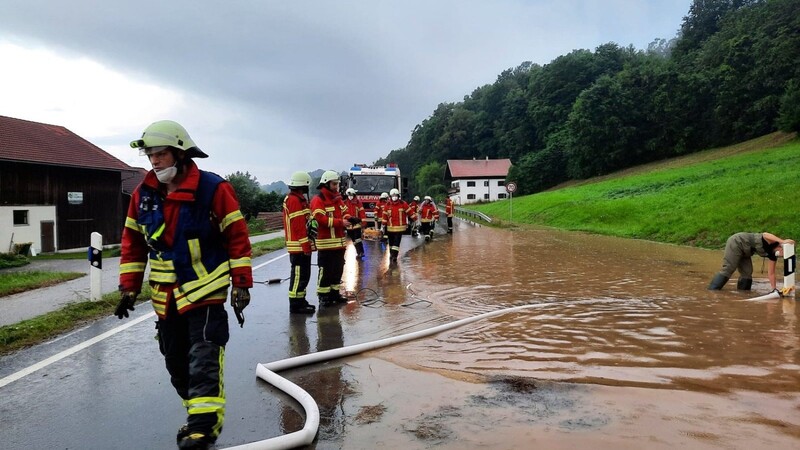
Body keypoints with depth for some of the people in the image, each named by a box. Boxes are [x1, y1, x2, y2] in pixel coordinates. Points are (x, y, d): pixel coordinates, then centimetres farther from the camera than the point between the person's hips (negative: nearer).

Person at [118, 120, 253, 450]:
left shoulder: (213, 188, -12)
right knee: (177, 364, 14)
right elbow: (133, 243, 11)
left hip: (205, 292, -6)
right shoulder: (144, 194, 3)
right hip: (165, 297, 6)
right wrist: (129, 288, 8)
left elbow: (237, 238, -9)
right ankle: (200, 417, 30)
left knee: (203, 360, -9)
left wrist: (241, 284, -11)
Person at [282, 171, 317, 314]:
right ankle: (296, 305, -2)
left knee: (302, 275, 16)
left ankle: (300, 301, 24)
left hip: (301, 246, 11)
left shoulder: (298, 199, 18)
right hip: (299, 246, -11)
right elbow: (298, 226, -21)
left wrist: (307, 244, 19)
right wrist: (306, 246, -20)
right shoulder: (295, 200, -15)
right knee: (299, 275, -6)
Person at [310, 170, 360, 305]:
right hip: (326, 243, -8)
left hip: (339, 242, 9)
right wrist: (340, 222, -26)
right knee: (326, 270, -3)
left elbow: (343, 213, 16)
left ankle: (335, 293, 27)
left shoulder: (338, 199, 15)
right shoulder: (318, 200, -12)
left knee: (338, 269, 15)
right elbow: (321, 219, -22)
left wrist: (350, 219, -7)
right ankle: (323, 296, 7)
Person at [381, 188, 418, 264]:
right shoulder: (387, 205, 0)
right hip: (390, 228, 2)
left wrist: (415, 220, 5)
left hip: (400, 227, -2)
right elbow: (385, 216, 4)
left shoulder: (403, 204, -3)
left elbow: (410, 212, 3)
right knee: (391, 242, 11)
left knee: (396, 242, -8)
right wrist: (383, 226, 4)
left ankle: (394, 256, -8)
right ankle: (392, 255, 26)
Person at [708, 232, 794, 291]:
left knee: (747, 273, 4)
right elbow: (765, 235, -48)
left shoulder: (773, 256, 1)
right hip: (736, 243, -9)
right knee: (728, 269, -15)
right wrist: (782, 241, -56)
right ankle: (711, 291, -15)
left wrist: (774, 289, -1)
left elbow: (771, 273, 5)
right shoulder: (773, 242, -22)